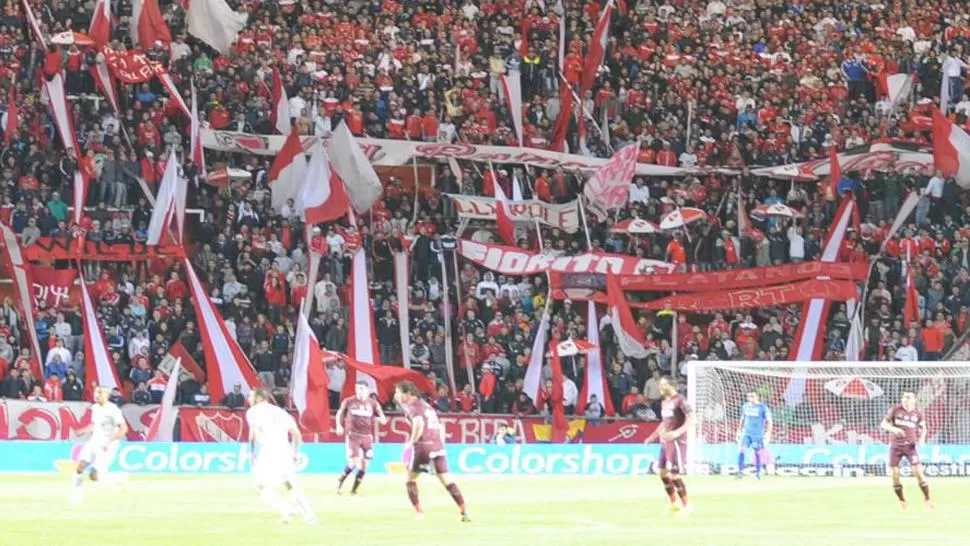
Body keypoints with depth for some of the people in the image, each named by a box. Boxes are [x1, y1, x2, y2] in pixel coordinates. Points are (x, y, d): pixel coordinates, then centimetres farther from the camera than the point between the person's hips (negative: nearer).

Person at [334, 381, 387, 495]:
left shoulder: (373, 404, 1)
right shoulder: (349, 402, -2)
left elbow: (383, 420, 4)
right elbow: (340, 413, 14)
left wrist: (381, 419, -20)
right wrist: (339, 426, -3)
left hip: (367, 437, 3)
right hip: (353, 435, -3)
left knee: (363, 466, 2)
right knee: (353, 463, -16)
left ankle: (354, 490, 15)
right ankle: (340, 482, 8)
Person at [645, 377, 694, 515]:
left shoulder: (680, 400, -13)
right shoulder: (664, 402, 14)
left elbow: (691, 419, -21)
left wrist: (678, 432, -32)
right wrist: (653, 436, 24)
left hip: (677, 441, -9)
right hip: (665, 441, 9)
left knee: (674, 474, -10)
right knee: (663, 473, 10)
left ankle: (686, 505, 1)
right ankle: (674, 504, 22)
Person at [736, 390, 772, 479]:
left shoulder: (763, 407, -5)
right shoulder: (745, 407, 8)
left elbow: (769, 421, -3)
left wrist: (768, 433, -12)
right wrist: (739, 431, 17)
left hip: (758, 434, -3)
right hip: (746, 433, 3)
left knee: (757, 453, 3)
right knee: (742, 450, -13)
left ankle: (758, 473, 15)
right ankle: (739, 472, -14)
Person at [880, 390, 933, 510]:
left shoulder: (918, 413, -1)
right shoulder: (895, 409, -4)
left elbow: (923, 428, 14)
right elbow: (883, 424, -3)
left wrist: (922, 438, -8)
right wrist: (893, 429, -24)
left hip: (910, 446, -1)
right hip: (895, 445, 1)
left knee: (918, 472, -11)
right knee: (894, 473, 0)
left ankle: (927, 499, -1)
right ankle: (901, 500, 18)